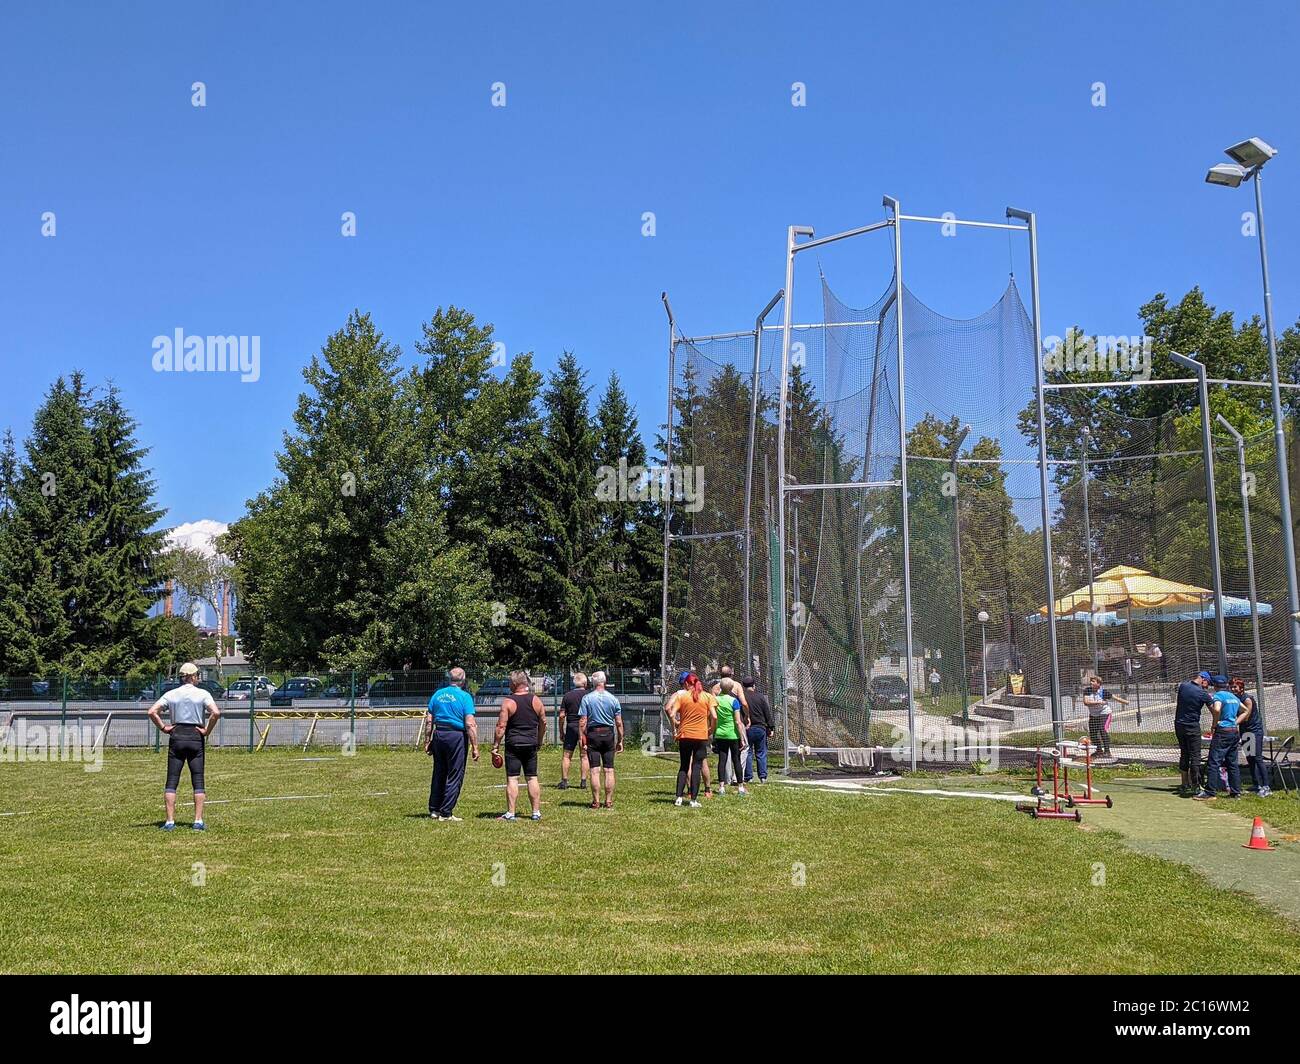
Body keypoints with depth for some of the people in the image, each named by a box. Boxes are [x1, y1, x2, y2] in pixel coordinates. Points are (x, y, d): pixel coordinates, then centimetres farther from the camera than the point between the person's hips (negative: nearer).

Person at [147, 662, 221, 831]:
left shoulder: (171, 694, 3)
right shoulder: (202, 694, -3)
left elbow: (152, 712, -6)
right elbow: (216, 713, -17)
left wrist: (163, 728, 2)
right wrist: (207, 731, -7)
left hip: (176, 736, 1)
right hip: (196, 737, -1)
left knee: (171, 781, 5)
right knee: (198, 781, 4)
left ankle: (170, 821, 0)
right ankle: (198, 821, -1)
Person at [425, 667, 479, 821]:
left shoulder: (437, 694, 8)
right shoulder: (465, 696, -7)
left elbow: (429, 720, 9)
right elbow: (470, 724, -13)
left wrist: (428, 740, 16)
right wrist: (474, 747, -10)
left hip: (439, 735, 5)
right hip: (457, 736, -5)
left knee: (439, 774, 16)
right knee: (455, 776, 2)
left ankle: (434, 809, 21)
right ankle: (446, 813, 3)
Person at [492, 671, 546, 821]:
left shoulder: (508, 702, -9)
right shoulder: (536, 700, 5)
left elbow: (501, 726, -12)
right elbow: (543, 723, 12)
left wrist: (495, 746, -7)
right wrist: (539, 741, 25)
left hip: (513, 744, -4)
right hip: (531, 744, 4)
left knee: (512, 779, -1)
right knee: (532, 778, 9)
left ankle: (510, 813, -1)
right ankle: (536, 812, 11)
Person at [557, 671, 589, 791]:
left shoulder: (567, 695, 2)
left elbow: (562, 715, 1)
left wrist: (561, 731, 9)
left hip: (571, 728, 1)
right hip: (585, 728, 0)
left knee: (567, 756, 5)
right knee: (584, 756, 5)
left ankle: (564, 781, 2)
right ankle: (584, 782, 4)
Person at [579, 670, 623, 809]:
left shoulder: (587, 698, -4)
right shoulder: (612, 699, 1)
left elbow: (582, 721, -8)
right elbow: (619, 722, 1)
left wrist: (581, 738, -3)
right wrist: (620, 741, 8)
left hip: (593, 734, -2)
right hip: (609, 734, 2)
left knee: (595, 770, 0)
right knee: (609, 770, 5)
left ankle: (596, 801, 1)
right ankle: (609, 801, 7)